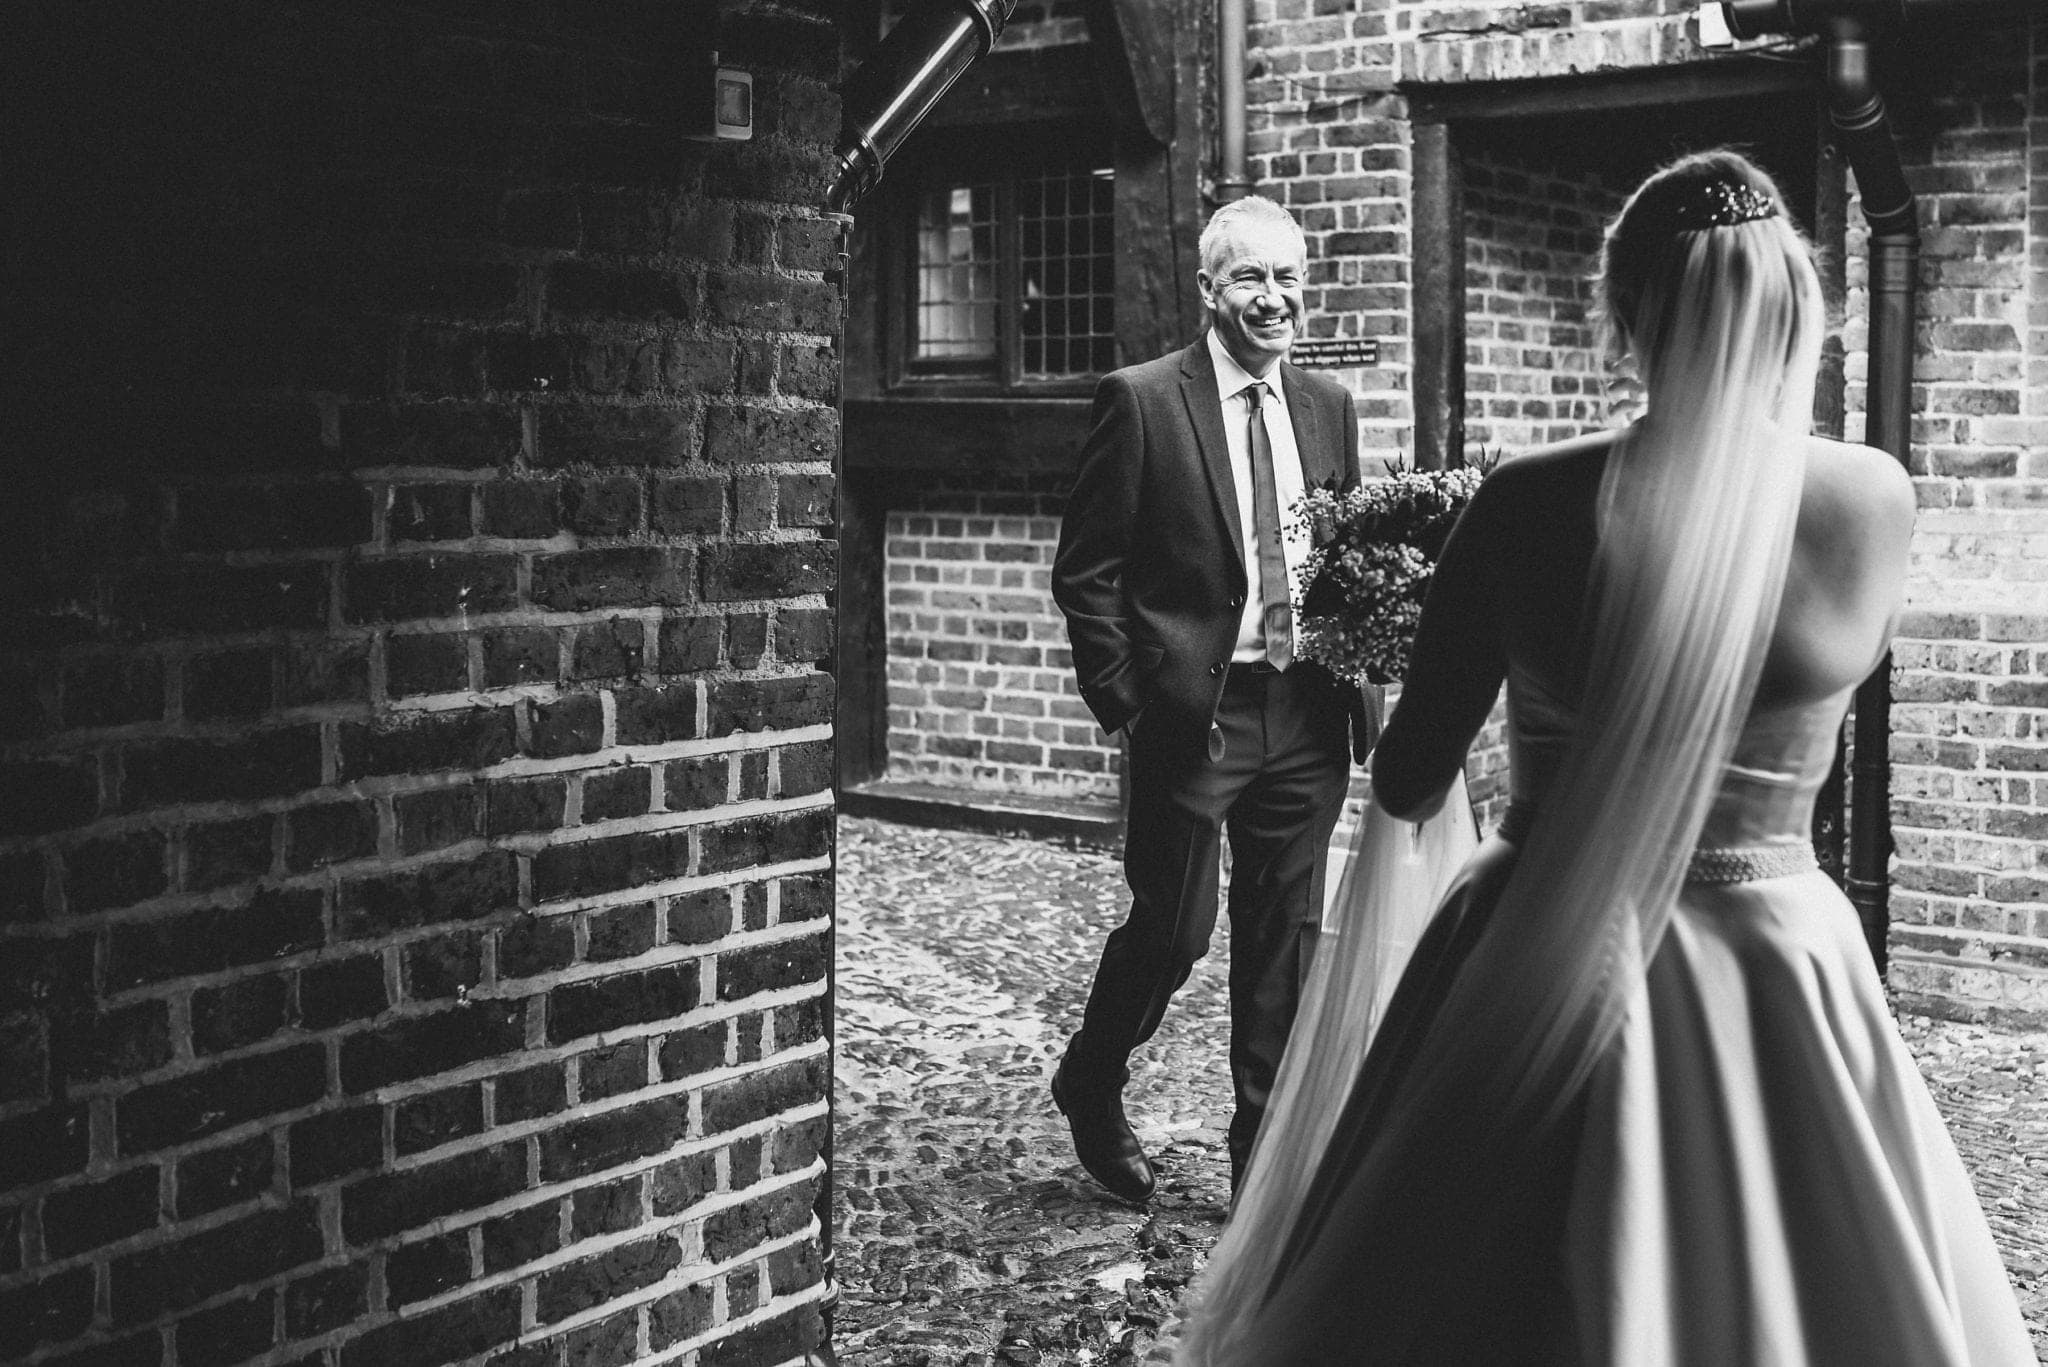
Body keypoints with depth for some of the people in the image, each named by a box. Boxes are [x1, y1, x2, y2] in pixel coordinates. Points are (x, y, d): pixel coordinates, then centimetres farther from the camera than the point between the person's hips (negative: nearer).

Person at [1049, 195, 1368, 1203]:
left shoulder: (1328, 409, 11)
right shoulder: (1140, 402, -5)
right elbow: (1084, 569, -5)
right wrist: (1123, 701, -9)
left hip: (1307, 714, 5)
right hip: (1193, 711, -5)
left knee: (1285, 940, 9)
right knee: (1172, 931, 2)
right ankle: (1090, 1088, 30)